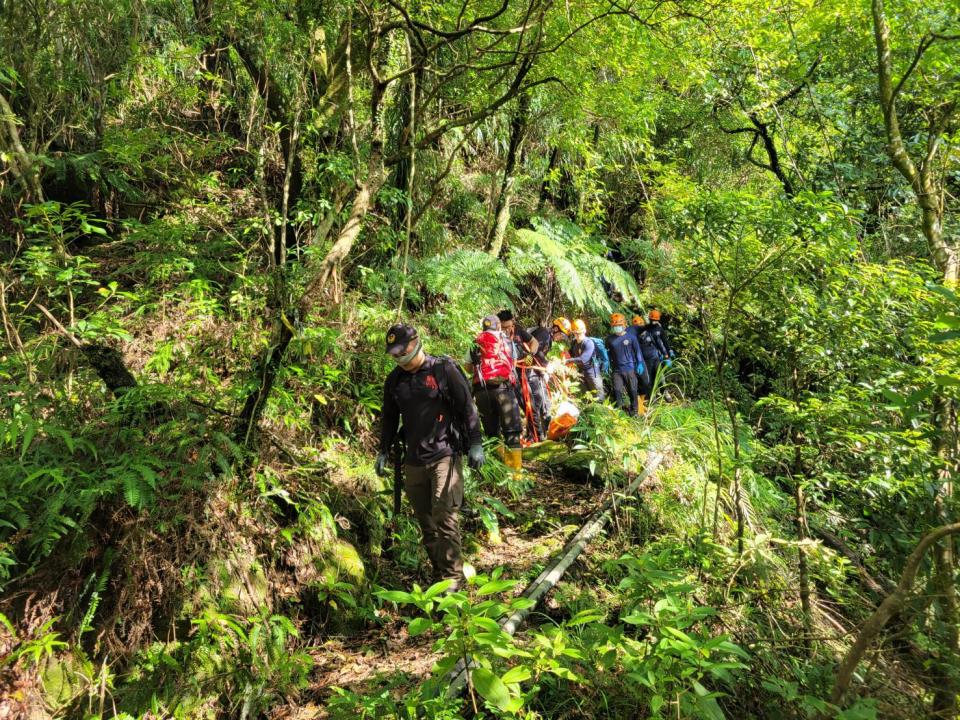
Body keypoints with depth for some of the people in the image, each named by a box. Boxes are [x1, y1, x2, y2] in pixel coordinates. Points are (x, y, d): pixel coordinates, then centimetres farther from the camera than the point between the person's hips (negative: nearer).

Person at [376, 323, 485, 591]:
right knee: (425, 521, 7)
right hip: (414, 462, 5)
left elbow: (467, 406, -4)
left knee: (445, 519, -10)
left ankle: (452, 577, 0)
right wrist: (383, 451, 19)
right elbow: (389, 418, 21)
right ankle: (438, 572, 18)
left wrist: (475, 443, -8)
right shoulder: (394, 380, 10)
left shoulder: (444, 369, -5)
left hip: (445, 456, -5)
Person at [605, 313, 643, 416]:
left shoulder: (631, 337, -4)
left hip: (630, 369, -2)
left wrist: (640, 363, -2)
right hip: (617, 370, 2)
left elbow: (637, 351, 1)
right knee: (617, 390, -3)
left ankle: (634, 410, 21)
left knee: (632, 390, 6)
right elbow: (607, 353, 14)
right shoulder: (610, 339, 3)